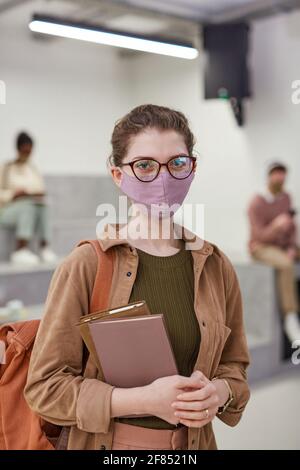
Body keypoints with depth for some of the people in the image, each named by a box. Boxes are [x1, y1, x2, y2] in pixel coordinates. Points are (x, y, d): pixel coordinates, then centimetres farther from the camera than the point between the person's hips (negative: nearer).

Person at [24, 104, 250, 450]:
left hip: (193, 441, 3)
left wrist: (219, 392, -15)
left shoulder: (216, 267, -4)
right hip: (105, 442, -3)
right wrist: (143, 399, -23)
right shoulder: (84, 266, -16)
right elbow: (44, 386, -14)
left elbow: (235, 367, 6)